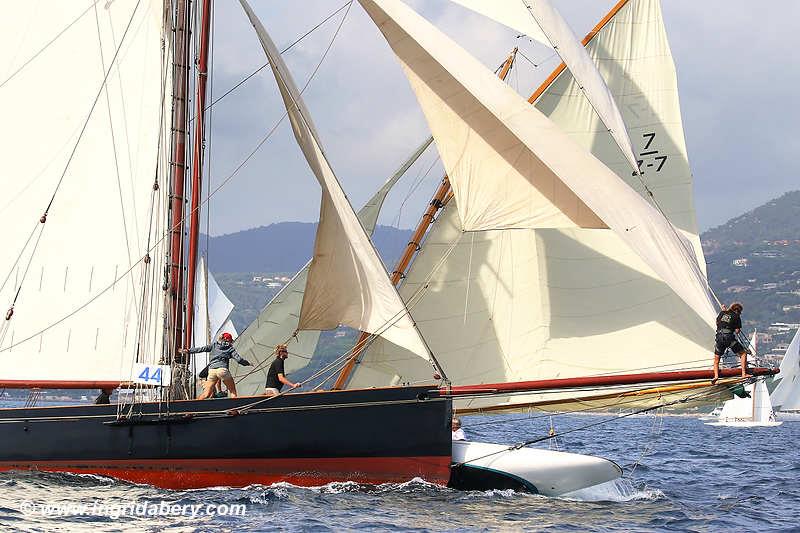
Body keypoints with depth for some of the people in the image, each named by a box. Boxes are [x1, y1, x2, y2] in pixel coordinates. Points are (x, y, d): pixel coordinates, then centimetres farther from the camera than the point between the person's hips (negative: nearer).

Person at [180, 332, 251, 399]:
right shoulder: (230, 348, 12)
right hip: (223, 369, -3)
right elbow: (239, 359, 4)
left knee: (206, 394, 4)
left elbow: (202, 349, 14)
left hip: (212, 370, 3)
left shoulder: (214, 345, 19)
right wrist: (247, 363, 20)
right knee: (232, 391, 9)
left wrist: (189, 351, 20)